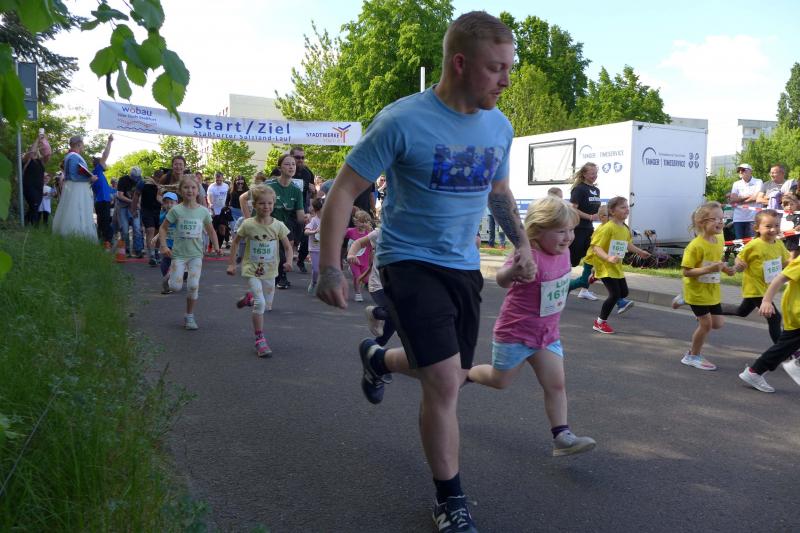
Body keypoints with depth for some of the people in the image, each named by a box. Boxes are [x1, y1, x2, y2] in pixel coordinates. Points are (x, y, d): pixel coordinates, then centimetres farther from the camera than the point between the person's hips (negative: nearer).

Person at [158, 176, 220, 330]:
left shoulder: (203, 211, 0)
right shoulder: (176, 210, -6)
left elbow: (211, 231, 12)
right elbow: (163, 228, 1)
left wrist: (216, 246, -1)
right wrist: (163, 246, -10)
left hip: (196, 254, 1)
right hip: (179, 253, -1)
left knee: (193, 285, -10)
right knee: (176, 286, -7)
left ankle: (189, 316, 9)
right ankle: (171, 274, 31)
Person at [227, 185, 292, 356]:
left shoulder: (278, 225, -7)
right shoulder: (248, 224, -10)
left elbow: (288, 247, 1)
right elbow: (235, 242, 4)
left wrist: (289, 261, -18)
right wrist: (232, 263, 2)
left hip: (269, 271, 3)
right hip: (252, 270, -3)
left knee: (267, 304, 13)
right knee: (260, 302, -19)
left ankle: (250, 298, 46)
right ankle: (259, 339, -10)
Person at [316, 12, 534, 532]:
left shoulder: (499, 126, 1)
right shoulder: (403, 121, -18)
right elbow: (344, 192, -13)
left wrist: (522, 244, 13)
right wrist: (331, 267, -18)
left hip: (465, 266, 7)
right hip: (411, 262, -6)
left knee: (449, 377, 17)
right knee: (444, 381, -14)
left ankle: (378, 358, 49)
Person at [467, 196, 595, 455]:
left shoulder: (563, 252, -3)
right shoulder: (530, 255, -29)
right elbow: (502, 280, -48)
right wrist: (515, 268, -67)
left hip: (547, 334, 6)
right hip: (515, 332, -6)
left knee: (556, 384, -2)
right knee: (499, 380, 14)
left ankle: (562, 436, 3)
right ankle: (463, 373, 41)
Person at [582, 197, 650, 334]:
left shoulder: (625, 229, 5)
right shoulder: (607, 228, -22)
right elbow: (596, 247, -26)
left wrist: (639, 252, 35)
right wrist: (608, 258, -40)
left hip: (617, 267, 9)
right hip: (605, 266, -9)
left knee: (623, 293, 13)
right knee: (615, 294, -12)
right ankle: (600, 322, 4)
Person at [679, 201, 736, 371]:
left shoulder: (720, 240, 1)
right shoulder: (695, 246, -23)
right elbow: (686, 272, -23)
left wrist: (724, 268, -1)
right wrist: (709, 269, -31)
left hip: (712, 290, 8)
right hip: (697, 290, -7)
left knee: (718, 323, 10)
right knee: (706, 323, -2)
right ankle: (693, 356, 17)